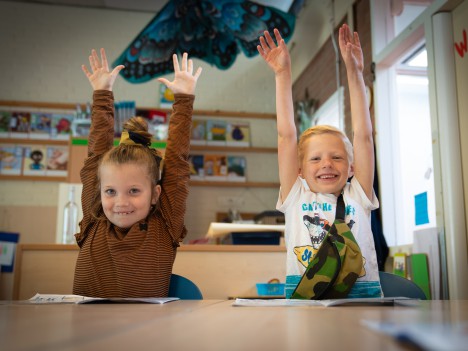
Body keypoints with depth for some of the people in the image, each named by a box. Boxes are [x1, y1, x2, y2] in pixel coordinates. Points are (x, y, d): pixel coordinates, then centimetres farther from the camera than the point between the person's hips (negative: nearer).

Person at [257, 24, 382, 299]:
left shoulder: (358, 197, 13)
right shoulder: (296, 197, 11)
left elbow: (363, 135, 8)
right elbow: (287, 134, 7)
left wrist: (355, 73, 7)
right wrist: (283, 74, 5)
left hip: (363, 291, 2)